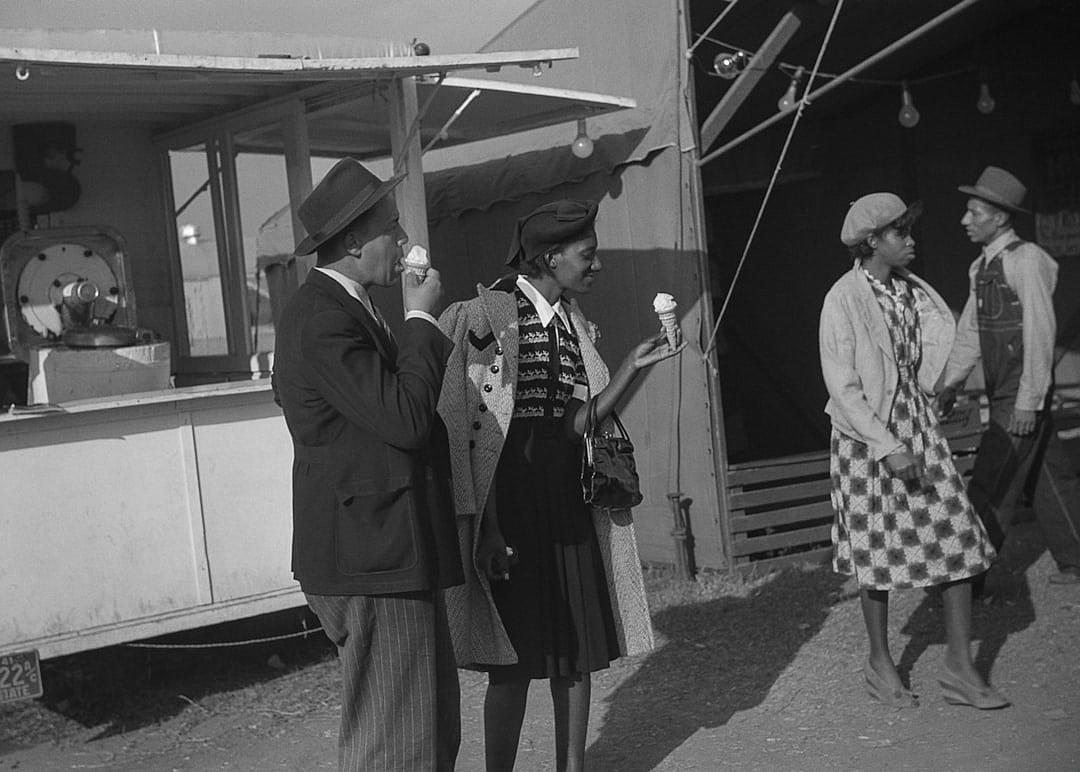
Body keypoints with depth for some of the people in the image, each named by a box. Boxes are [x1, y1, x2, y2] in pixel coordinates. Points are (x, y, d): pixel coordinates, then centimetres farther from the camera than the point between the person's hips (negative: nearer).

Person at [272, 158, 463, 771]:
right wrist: (421, 319, -15)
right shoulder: (322, 318, -18)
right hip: (371, 560, -11)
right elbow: (404, 418, -23)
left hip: (393, 553, 11)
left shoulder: (346, 307, 16)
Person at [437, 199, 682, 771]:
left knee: (577, 649, 12)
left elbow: (576, 424, 4)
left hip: (569, 504, 7)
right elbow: (465, 430, -14)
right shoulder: (487, 315, -11)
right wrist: (480, 528, -17)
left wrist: (632, 367, -6)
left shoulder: (575, 325, 10)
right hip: (509, 506, -6)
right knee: (513, 663, 1)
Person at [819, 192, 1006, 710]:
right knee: (879, 552, 6)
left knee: (958, 540, 1)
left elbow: (941, 339, 21)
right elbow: (842, 388, -17)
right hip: (866, 439, -6)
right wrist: (890, 448, -20)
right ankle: (880, 665, 25)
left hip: (918, 428, 6)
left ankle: (959, 668, 11)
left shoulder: (914, 290, 4)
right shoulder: (843, 299, -15)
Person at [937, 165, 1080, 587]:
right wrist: (950, 384, 6)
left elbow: (1040, 335, -19)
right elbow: (969, 332, 14)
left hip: (1023, 396, -8)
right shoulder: (982, 268, 10)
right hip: (1002, 395, 8)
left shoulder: (1027, 261, -16)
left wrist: (1028, 403, -20)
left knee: (991, 487, -4)